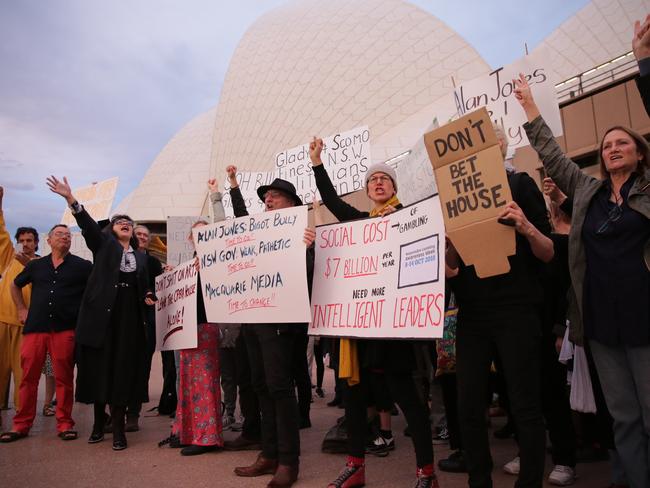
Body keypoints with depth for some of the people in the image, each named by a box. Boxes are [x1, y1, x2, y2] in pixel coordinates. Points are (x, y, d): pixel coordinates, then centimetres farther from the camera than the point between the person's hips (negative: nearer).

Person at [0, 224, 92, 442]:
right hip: (35, 327, 3)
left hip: (65, 329, -3)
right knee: (28, 376, 5)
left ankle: (65, 424, 9)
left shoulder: (82, 266, 5)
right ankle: (21, 424, 16)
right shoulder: (36, 265, 14)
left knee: (64, 378, 0)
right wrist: (22, 309, 20)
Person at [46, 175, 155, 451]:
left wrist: (149, 297, -4)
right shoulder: (103, 243, 9)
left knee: (123, 369, -1)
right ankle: (99, 421, 21)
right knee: (99, 367, 3)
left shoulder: (141, 257, 17)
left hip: (129, 318, 2)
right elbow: (88, 225, -8)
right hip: (101, 314, -2)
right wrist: (71, 199, -24)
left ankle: (118, 427, 4)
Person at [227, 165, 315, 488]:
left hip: (278, 319, -8)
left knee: (279, 386, -5)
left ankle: (288, 462, 4)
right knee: (261, 386, 10)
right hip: (253, 318, 8)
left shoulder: (298, 232, -4)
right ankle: (269, 454, 19)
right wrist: (234, 186, 37)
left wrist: (307, 249, -30)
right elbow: (242, 220, 36)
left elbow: (305, 273, -11)